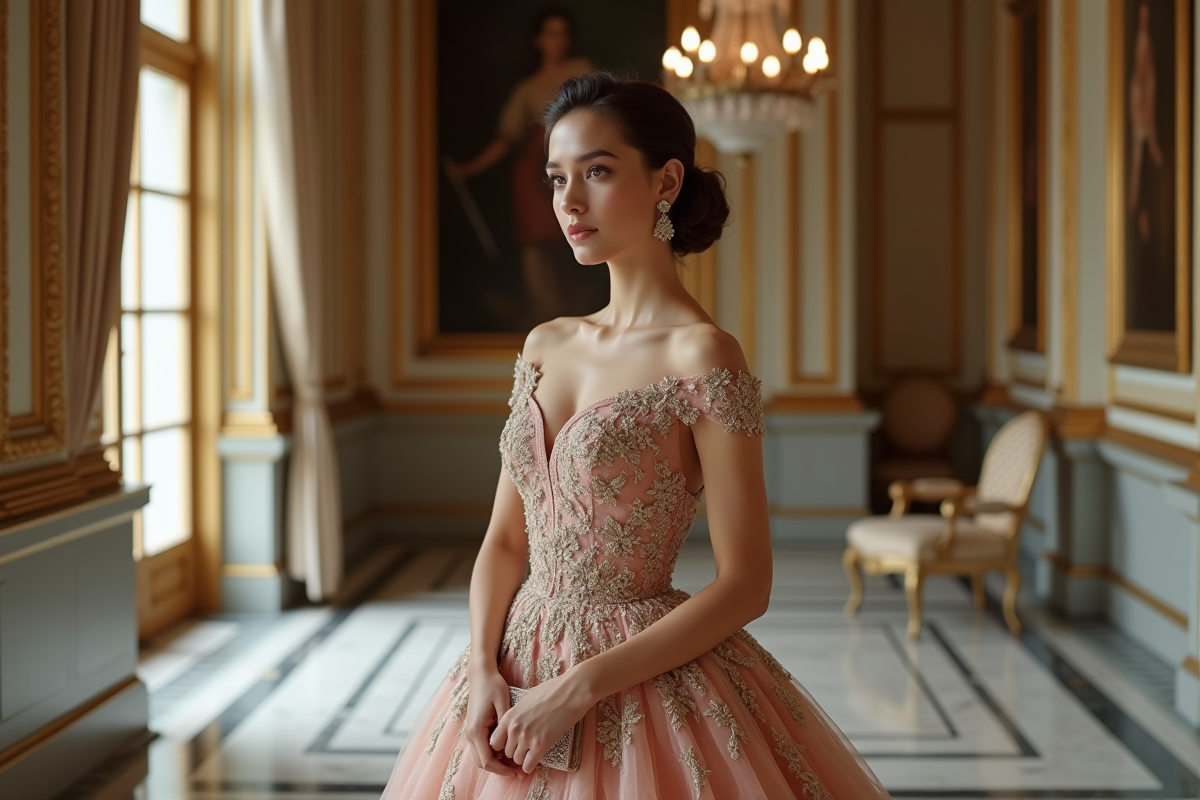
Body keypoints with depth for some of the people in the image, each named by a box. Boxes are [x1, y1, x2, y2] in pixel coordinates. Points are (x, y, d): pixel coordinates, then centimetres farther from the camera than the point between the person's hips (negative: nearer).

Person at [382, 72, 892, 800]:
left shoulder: (700, 356, -14)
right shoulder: (546, 346, 5)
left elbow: (745, 587, -16)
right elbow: (505, 540, 8)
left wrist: (579, 688, -18)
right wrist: (484, 672, -8)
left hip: (646, 684, -6)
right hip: (518, 680, 6)